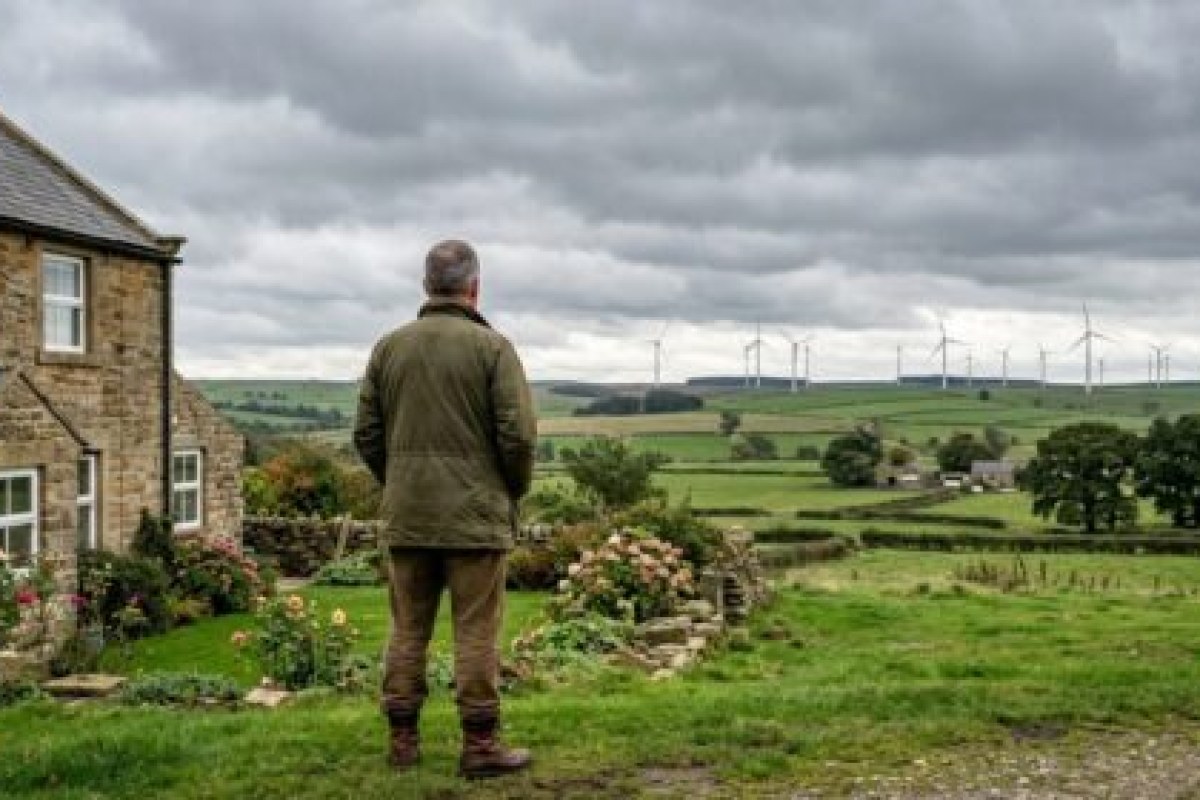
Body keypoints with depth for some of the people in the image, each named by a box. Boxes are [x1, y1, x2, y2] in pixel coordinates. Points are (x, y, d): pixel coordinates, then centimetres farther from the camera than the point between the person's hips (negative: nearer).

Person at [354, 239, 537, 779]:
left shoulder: (389, 346, 6)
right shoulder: (492, 347, -7)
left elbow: (366, 434, 7)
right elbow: (518, 435, -11)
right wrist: (515, 490, 6)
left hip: (406, 516, 4)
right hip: (475, 514, -4)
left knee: (407, 629, 11)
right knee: (476, 633, 2)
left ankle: (403, 740, 18)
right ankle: (480, 745, 6)